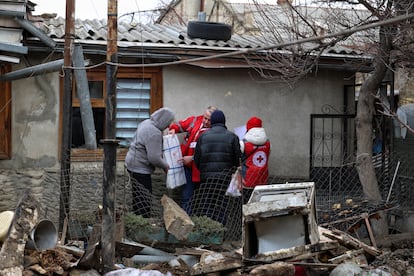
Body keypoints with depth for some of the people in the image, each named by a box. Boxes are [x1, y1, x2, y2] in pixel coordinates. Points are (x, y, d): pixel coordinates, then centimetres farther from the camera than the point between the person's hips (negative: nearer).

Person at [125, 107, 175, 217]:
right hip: (140, 168, -10)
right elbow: (154, 158, -23)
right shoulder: (154, 133, -23)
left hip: (132, 164, 10)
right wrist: (166, 166, -6)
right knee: (144, 199, -4)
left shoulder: (146, 123, 8)